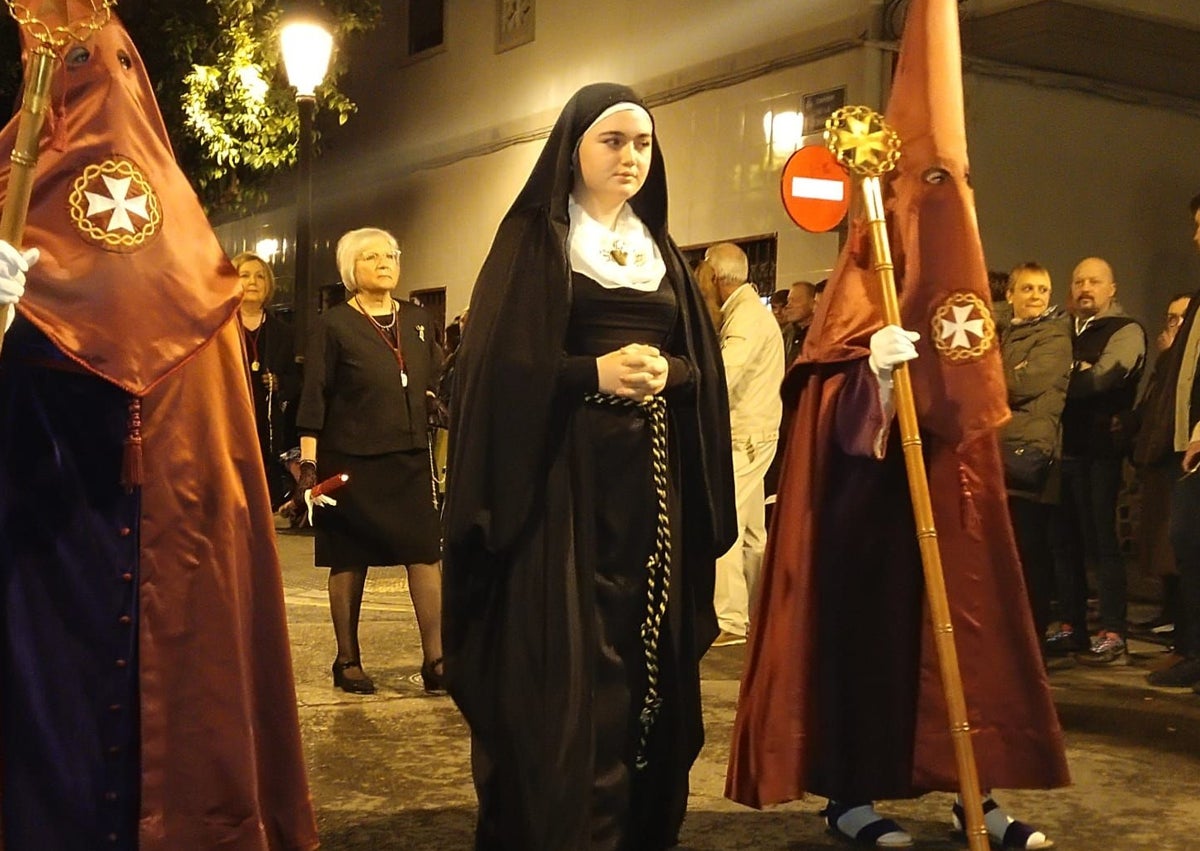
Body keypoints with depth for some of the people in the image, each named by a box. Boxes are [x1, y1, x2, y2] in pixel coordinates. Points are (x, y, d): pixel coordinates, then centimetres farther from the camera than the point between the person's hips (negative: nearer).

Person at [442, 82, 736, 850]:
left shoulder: (662, 252, 17)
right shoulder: (534, 239, 2)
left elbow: (704, 364, 12)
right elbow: (499, 364, -7)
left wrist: (669, 374, -9)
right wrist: (593, 372, -19)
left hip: (650, 481, 5)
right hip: (563, 479, -5)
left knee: (644, 662, 6)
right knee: (560, 676, -7)